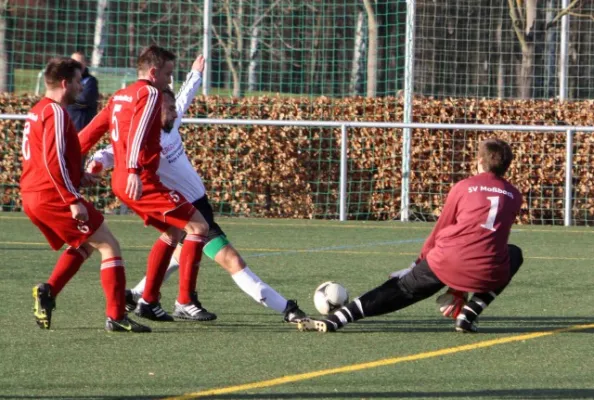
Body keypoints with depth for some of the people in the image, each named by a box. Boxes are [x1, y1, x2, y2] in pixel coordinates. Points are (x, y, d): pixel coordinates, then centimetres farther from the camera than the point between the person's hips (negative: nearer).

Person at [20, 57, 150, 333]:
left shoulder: (36, 112, 17)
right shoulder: (56, 113, -14)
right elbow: (53, 161, -23)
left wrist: (77, 177, 20)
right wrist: (74, 201, -22)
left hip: (31, 196, 10)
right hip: (53, 196, -10)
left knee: (83, 246, 25)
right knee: (109, 246, -4)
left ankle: (48, 292, 6)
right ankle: (116, 316, -10)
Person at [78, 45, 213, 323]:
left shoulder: (120, 97, 19)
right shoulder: (149, 94, -8)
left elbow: (91, 132, 20)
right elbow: (138, 133, -24)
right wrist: (134, 171, -35)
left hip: (120, 180, 10)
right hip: (142, 182, -10)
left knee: (173, 231, 21)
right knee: (198, 226, -6)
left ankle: (148, 302, 18)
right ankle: (185, 301, -7)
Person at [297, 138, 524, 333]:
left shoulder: (463, 187, 10)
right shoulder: (513, 196, 16)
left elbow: (440, 230, 15)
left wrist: (422, 261, 33)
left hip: (446, 262, -1)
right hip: (488, 272, 1)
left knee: (399, 290, 16)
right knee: (514, 254, 33)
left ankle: (332, 322, 5)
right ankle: (469, 314, 15)